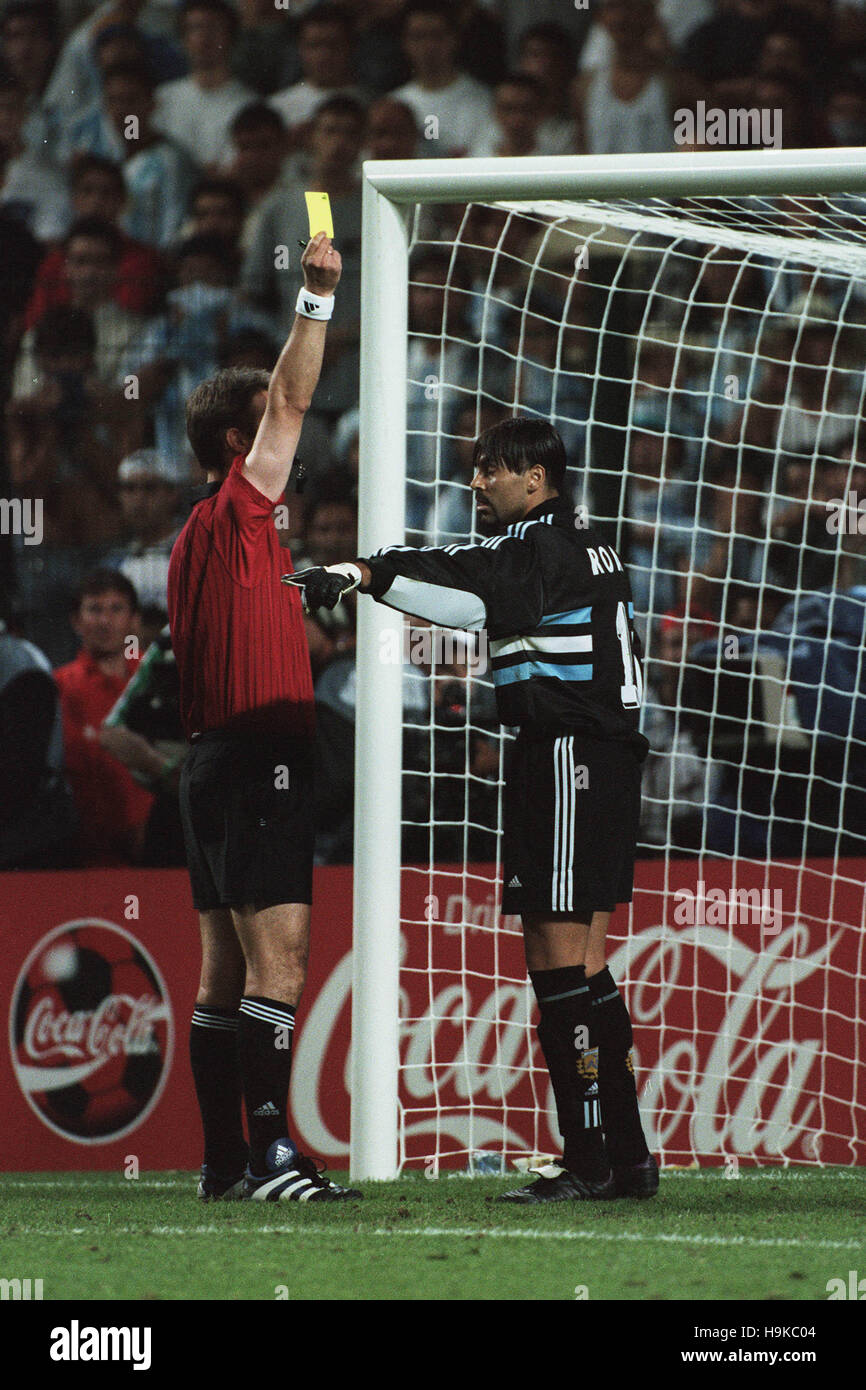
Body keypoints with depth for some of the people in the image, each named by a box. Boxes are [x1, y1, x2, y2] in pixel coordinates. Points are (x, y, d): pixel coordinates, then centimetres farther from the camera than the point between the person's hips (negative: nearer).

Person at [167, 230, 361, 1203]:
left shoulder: (200, 536, 19)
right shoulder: (234, 515, -8)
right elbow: (292, 402, -14)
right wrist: (316, 300, -14)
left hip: (215, 758, 10)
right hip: (258, 758, -10)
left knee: (227, 968, 9)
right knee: (277, 956, -14)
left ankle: (225, 1162, 9)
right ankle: (269, 1153, -21)